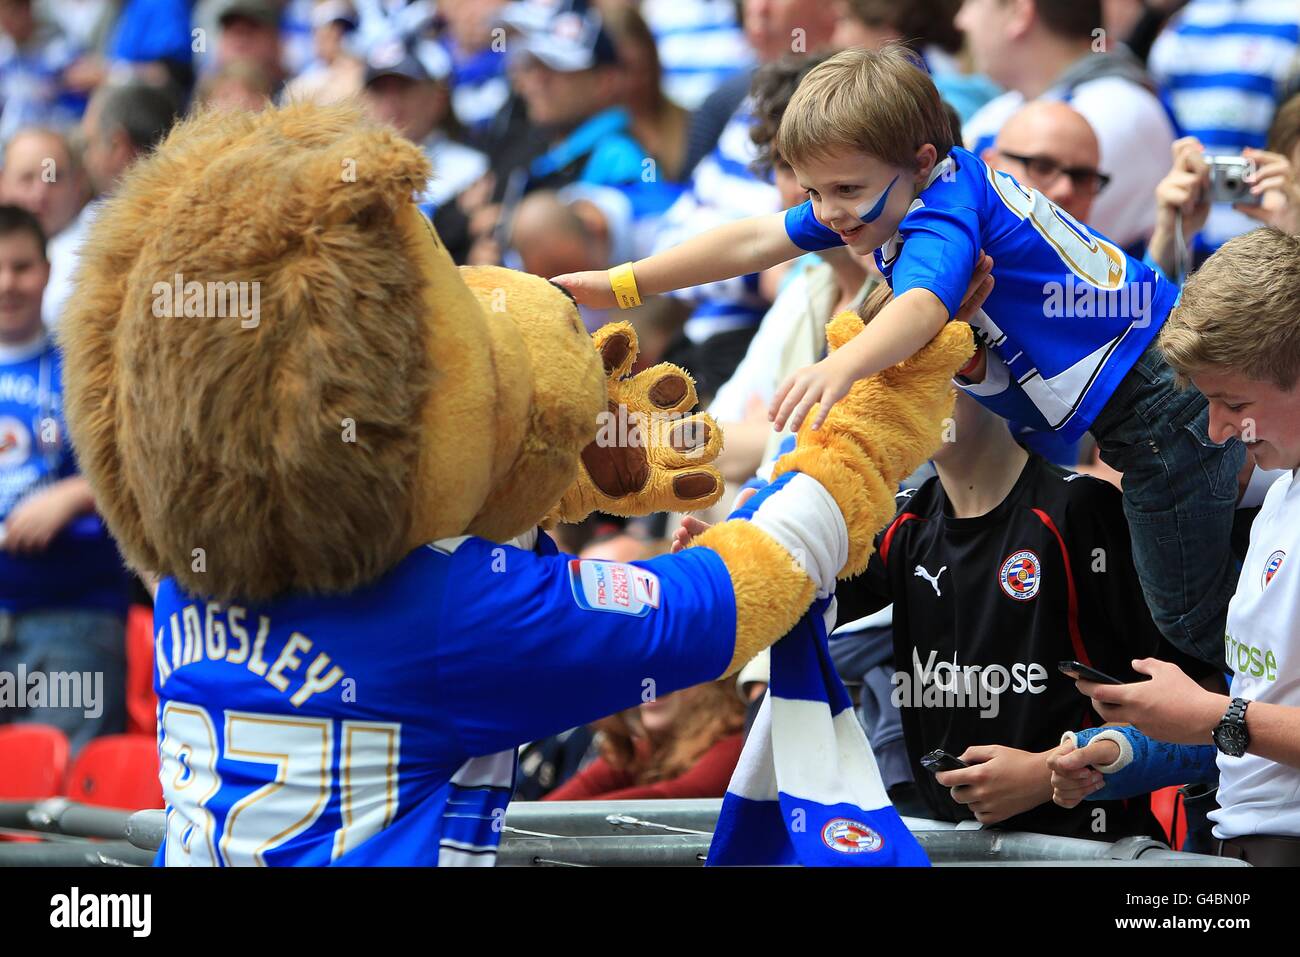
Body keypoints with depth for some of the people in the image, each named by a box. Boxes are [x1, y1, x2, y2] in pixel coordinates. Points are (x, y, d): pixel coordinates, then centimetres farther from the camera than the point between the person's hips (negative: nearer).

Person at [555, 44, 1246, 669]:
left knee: (1193, 628, -2)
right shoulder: (891, 196, 3)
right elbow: (753, 242, 4)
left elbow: (922, 307, -46)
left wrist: (840, 368, -65)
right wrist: (619, 285, 1)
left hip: (1163, 401, -10)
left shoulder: (944, 214, -25)